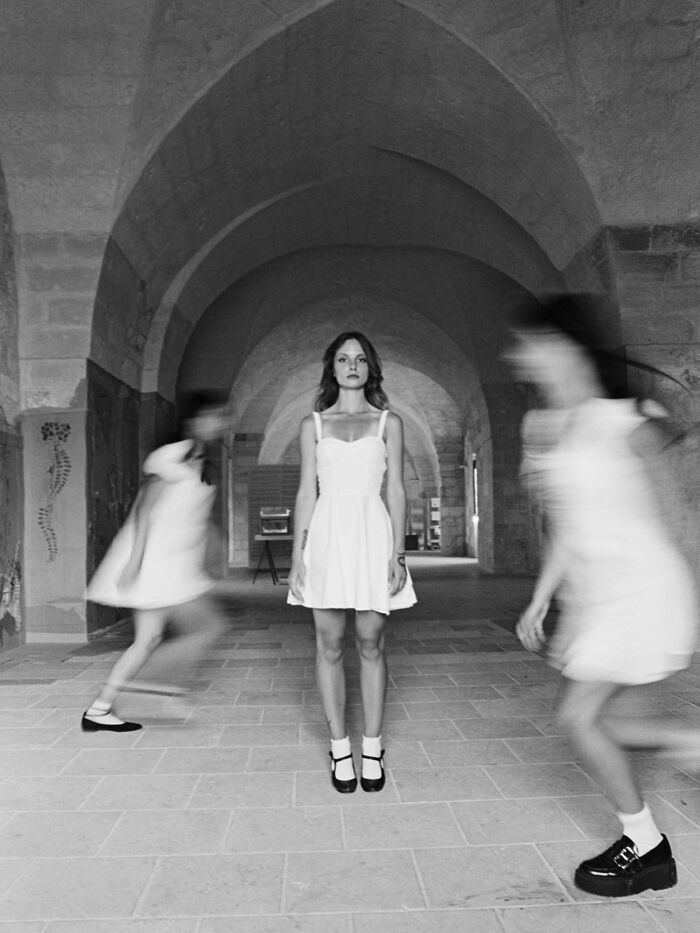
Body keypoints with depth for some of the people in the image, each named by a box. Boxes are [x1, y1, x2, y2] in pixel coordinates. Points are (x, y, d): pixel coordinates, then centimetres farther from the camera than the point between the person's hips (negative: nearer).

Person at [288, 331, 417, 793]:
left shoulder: (389, 422, 9)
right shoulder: (313, 424, 11)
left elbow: (396, 491, 5)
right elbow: (306, 493, 8)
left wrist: (398, 554, -3)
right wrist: (297, 555, 1)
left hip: (373, 535, -1)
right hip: (327, 536, 1)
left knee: (371, 645, 3)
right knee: (330, 645, 4)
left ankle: (373, 748, 16)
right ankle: (340, 746, 17)